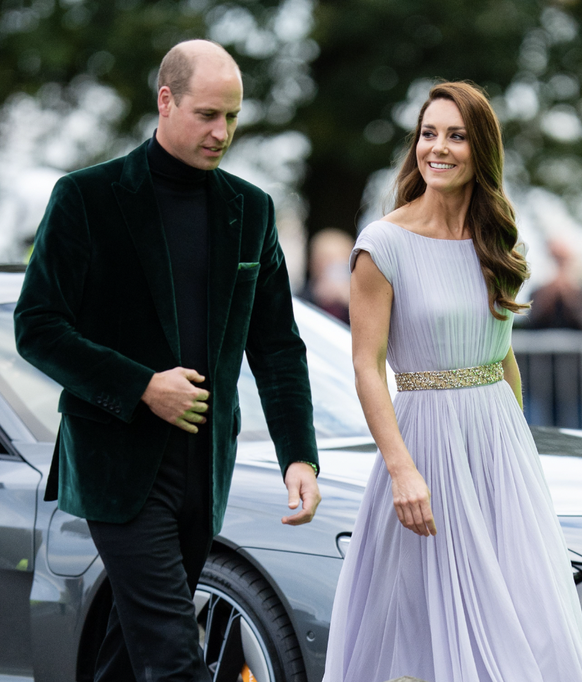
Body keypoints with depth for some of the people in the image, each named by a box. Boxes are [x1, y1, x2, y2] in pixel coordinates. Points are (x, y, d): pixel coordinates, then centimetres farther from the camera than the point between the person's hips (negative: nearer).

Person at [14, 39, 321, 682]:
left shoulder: (251, 210, 9)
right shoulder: (87, 196, -5)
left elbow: (276, 344, 10)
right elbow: (37, 327, -7)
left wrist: (299, 456, -3)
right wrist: (141, 387, -17)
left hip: (205, 466, 5)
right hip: (119, 461, -5)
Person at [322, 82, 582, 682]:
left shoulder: (494, 244, 9)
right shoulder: (384, 243, -9)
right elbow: (367, 367, -11)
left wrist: (517, 441, 15)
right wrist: (402, 470, -19)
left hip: (502, 439, 5)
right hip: (428, 439, -5)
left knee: (532, 624, 2)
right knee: (444, 622, -1)